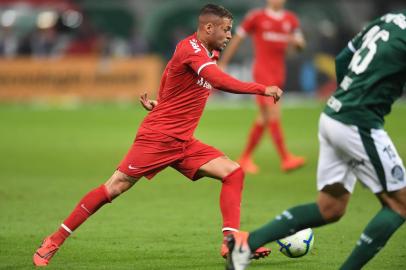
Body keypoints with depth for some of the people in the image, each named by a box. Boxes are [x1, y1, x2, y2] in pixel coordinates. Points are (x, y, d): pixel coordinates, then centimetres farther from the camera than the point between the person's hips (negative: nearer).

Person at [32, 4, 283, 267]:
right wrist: (263, 89, -30)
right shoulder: (189, 48, -17)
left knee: (234, 173, -6)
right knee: (114, 188, -6)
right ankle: (54, 241, 4)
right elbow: (220, 81, -32)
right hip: (157, 137, -9)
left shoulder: (207, 53, 11)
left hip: (184, 143, 9)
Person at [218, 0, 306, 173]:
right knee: (274, 114, -15)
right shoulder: (256, 17, -2)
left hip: (279, 74, 6)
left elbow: (301, 44, 12)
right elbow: (236, 40, 5)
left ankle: (245, 158, 21)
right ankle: (285, 159, -18)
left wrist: (297, 41, -13)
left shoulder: (291, 19, 11)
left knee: (264, 118, 9)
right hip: (262, 73, -6)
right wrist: (222, 64, 7)